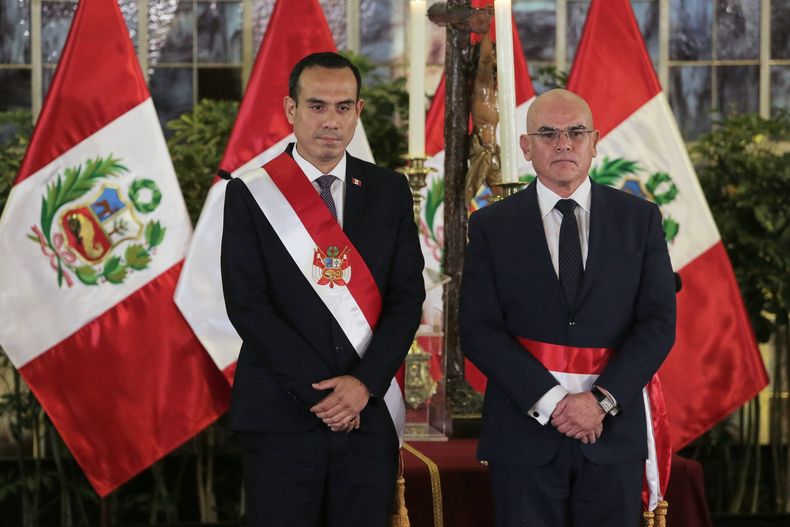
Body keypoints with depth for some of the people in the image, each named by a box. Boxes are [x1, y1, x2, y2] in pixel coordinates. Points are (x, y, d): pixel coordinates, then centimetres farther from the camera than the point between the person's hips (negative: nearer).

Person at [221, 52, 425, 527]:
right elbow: (246, 305, -6)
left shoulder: (389, 192, 9)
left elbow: (408, 297, 4)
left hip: (370, 411, 2)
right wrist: (319, 389, -12)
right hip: (282, 413, -2)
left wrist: (364, 384, -11)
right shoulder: (251, 194, 1)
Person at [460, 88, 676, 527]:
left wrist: (602, 400, -12)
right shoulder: (492, 226, 4)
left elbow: (659, 323, 0)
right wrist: (549, 402, -14)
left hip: (613, 431, 1)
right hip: (524, 432, -1)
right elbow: (479, 330, -3)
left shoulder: (640, 220, 6)